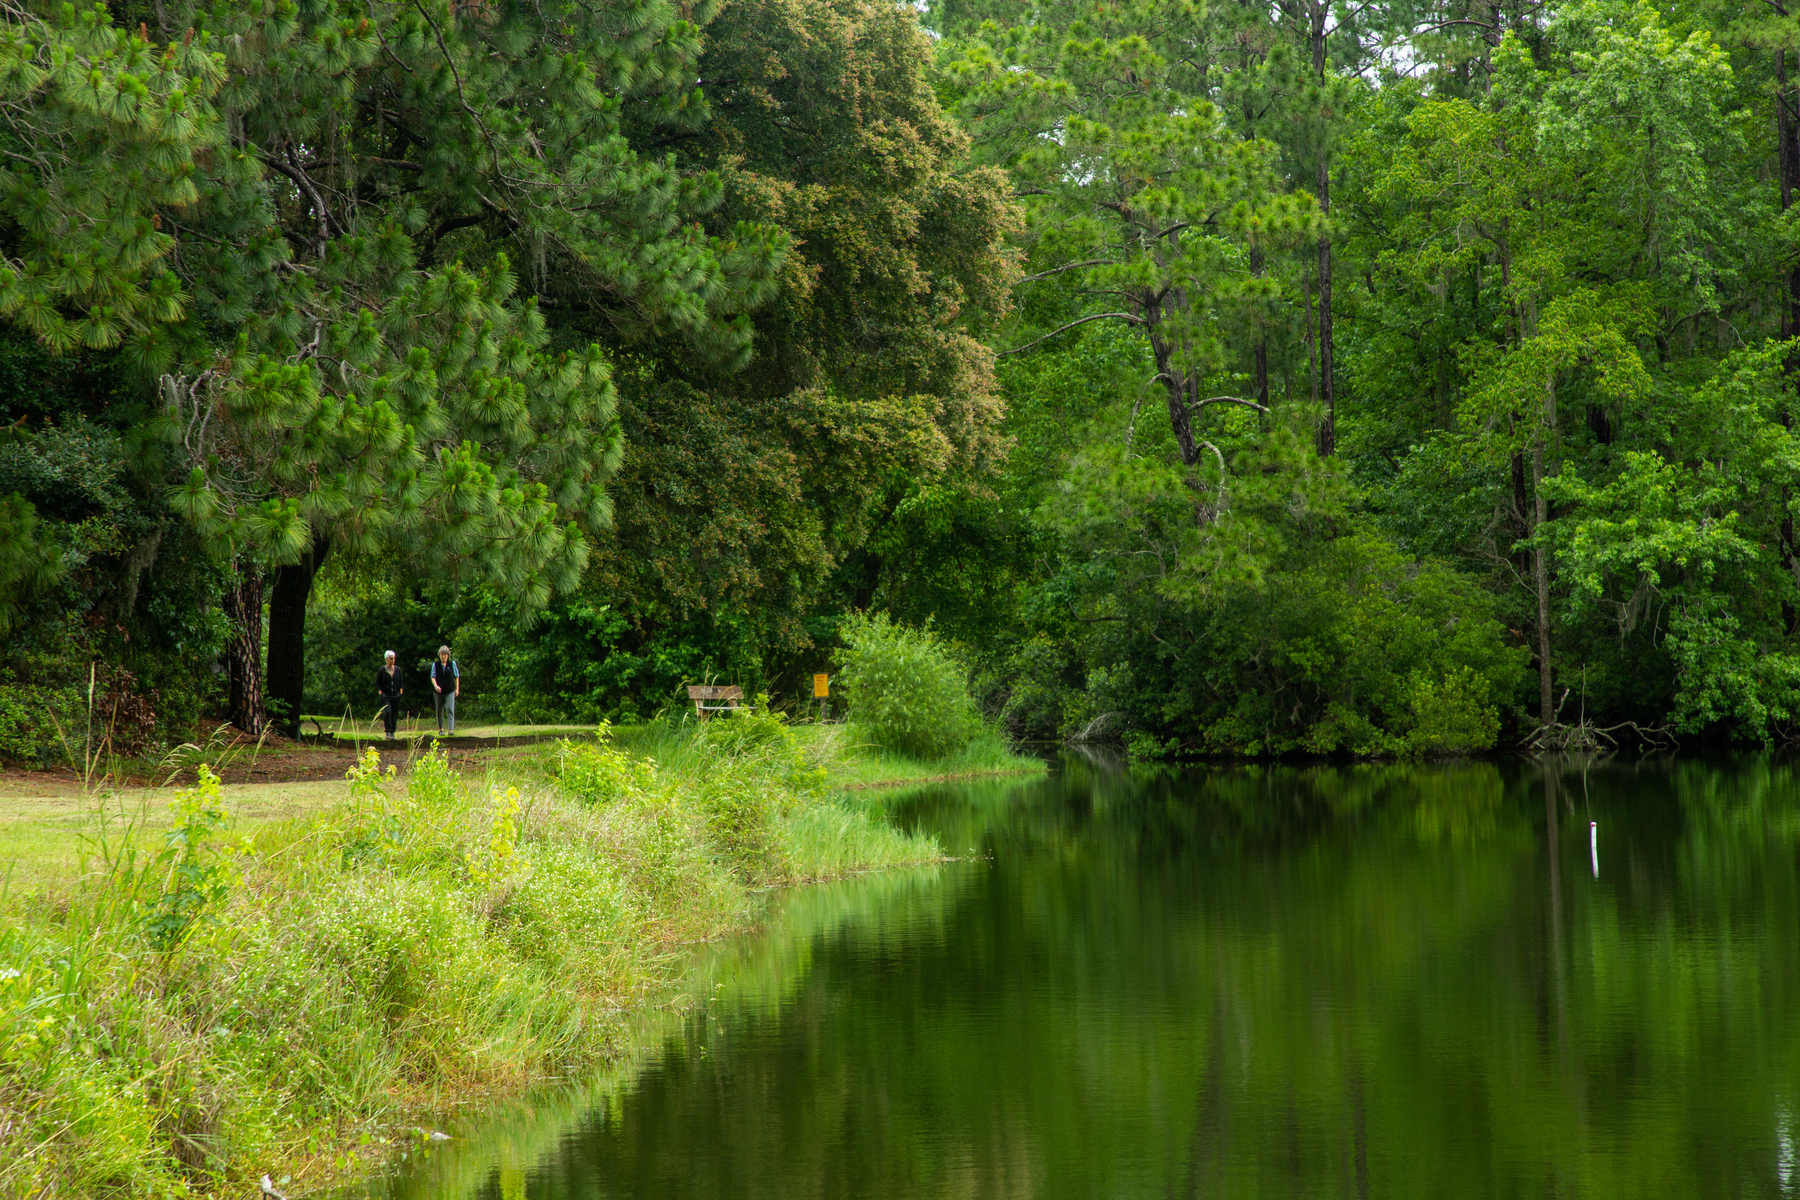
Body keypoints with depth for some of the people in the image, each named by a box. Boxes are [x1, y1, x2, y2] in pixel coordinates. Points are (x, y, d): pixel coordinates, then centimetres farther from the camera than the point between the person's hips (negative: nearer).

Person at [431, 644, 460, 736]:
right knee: (439, 710, 8)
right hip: (439, 691, 1)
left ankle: (451, 729, -19)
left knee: (450, 709, -13)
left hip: (450, 691, -1)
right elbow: (433, 677, -2)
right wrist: (436, 686, -21)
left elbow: (456, 676, 10)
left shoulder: (452, 664, 2)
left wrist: (457, 688, 7)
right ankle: (441, 729, 22)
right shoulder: (435, 665, 1)